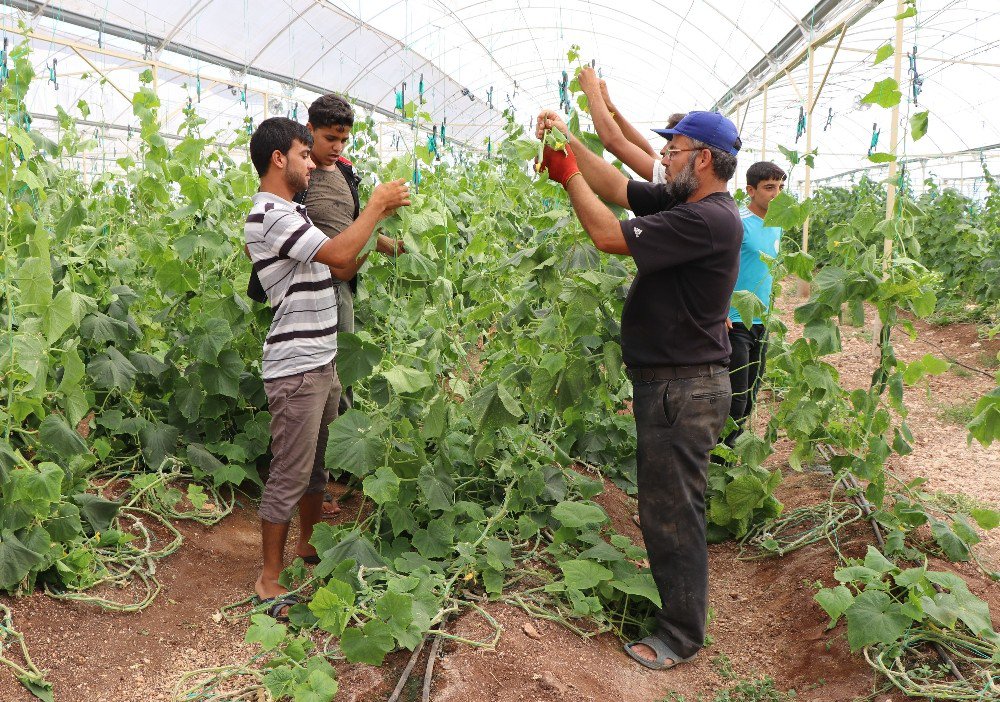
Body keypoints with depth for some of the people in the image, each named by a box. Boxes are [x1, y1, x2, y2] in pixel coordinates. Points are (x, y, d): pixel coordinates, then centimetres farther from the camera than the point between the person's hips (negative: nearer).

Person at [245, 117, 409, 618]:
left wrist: (381, 218, 10)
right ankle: (269, 580, 9)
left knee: (316, 462, 19)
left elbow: (342, 270, 16)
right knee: (290, 474, -2)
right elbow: (339, 253, -24)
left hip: (322, 362, 10)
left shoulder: (292, 213, 16)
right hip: (295, 369, -10)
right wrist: (377, 204, -12)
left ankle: (308, 545, 35)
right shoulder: (269, 215, -16)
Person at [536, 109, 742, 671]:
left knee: (672, 513, 1)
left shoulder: (709, 219, -22)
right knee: (665, 505, 22)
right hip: (671, 382, 10)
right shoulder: (682, 205, 8)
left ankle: (681, 636, 17)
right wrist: (569, 139, 6)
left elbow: (610, 235, -23)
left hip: (683, 389, -10)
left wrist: (569, 175, -11)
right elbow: (617, 187, 13)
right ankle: (676, 602, 40)